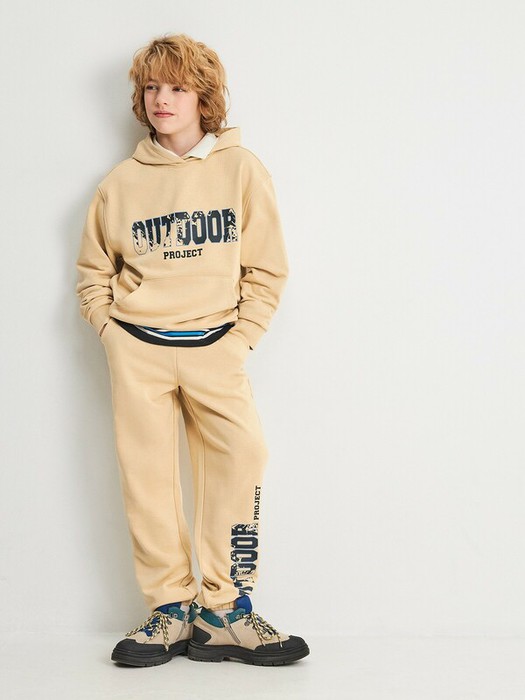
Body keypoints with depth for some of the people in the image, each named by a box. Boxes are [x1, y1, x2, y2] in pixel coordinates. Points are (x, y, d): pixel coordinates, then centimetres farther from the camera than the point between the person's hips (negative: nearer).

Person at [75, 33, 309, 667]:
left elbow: (266, 269, 4)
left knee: (240, 460, -17)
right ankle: (170, 610, 10)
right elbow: (93, 272, 16)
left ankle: (224, 612, -5)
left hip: (215, 346, -1)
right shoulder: (121, 182, 8)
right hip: (137, 351, 2)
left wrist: (238, 340, -4)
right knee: (147, 479, -1)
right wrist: (116, 336, 3)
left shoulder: (241, 169, 3)